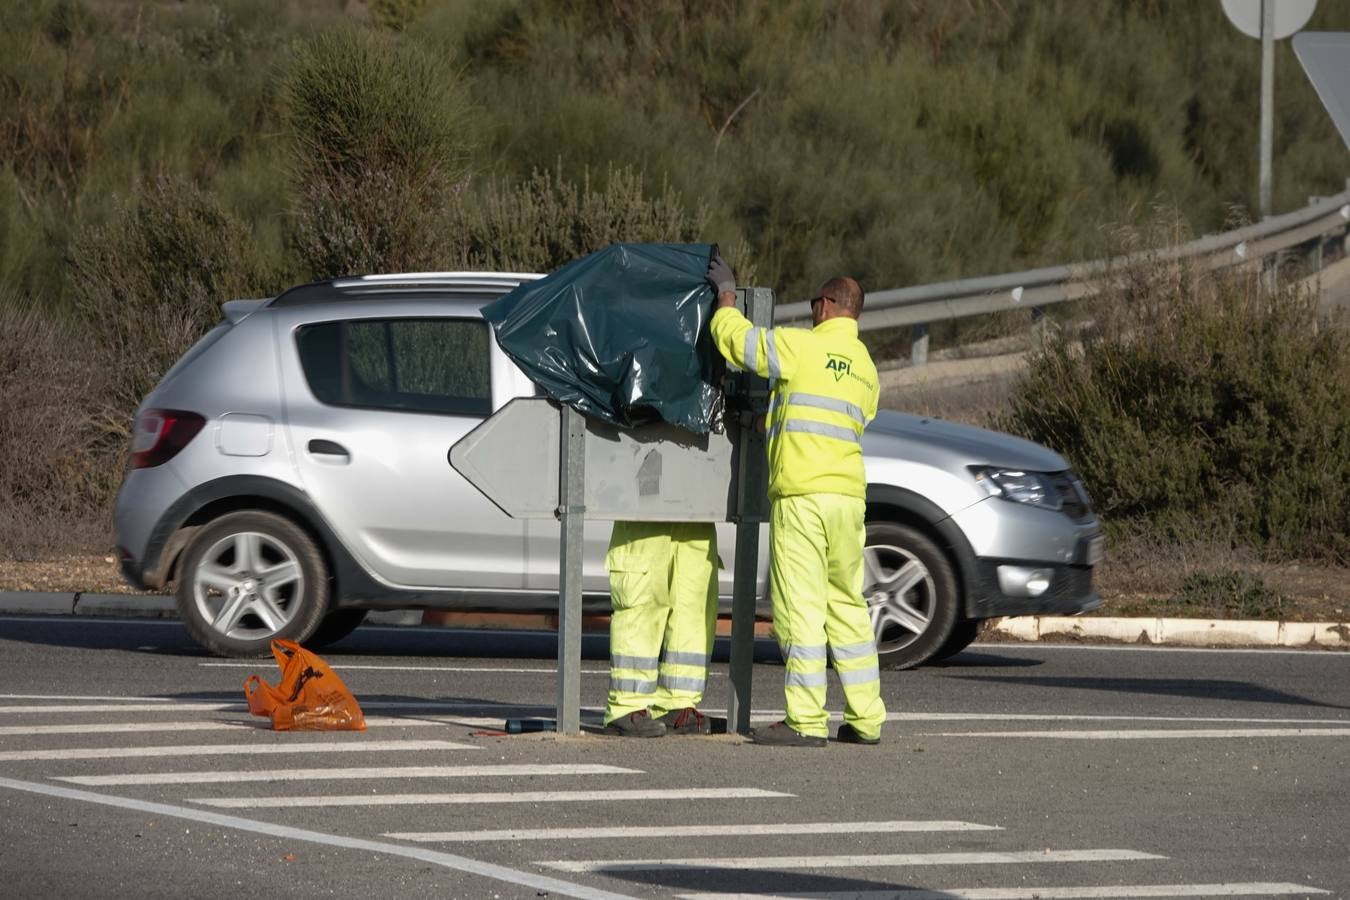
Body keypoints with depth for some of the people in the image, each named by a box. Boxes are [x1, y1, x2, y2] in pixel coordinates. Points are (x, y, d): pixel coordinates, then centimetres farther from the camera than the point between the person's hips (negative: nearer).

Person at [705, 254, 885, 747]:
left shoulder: (802, 346, -5)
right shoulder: (866, 369, 18)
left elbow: (733, 338, 0)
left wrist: (726, 291, 19)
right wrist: (766, 423, 36)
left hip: (801, 494, -7)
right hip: (849, 493, 7)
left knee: (800, 605, -6)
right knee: (847, 604, 13)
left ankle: (806, 721, -9)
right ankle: (865, 719, 13)